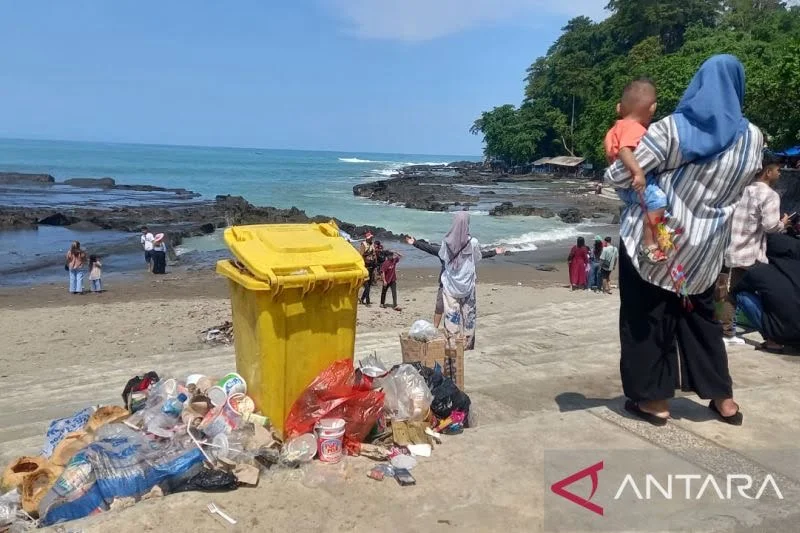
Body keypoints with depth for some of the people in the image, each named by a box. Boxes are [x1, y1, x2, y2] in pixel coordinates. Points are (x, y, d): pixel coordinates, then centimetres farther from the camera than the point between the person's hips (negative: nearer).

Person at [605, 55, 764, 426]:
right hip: (705, 248, 4)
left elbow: (620, 176, -12)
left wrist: (609, 175, 10)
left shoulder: (672, 128, -12)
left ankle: (654, 399, 15)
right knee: (699, 316, 18)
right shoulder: (753, 139, 1)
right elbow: (737, 187, 16)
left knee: (646, 315, 8)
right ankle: (723, 399, 26)